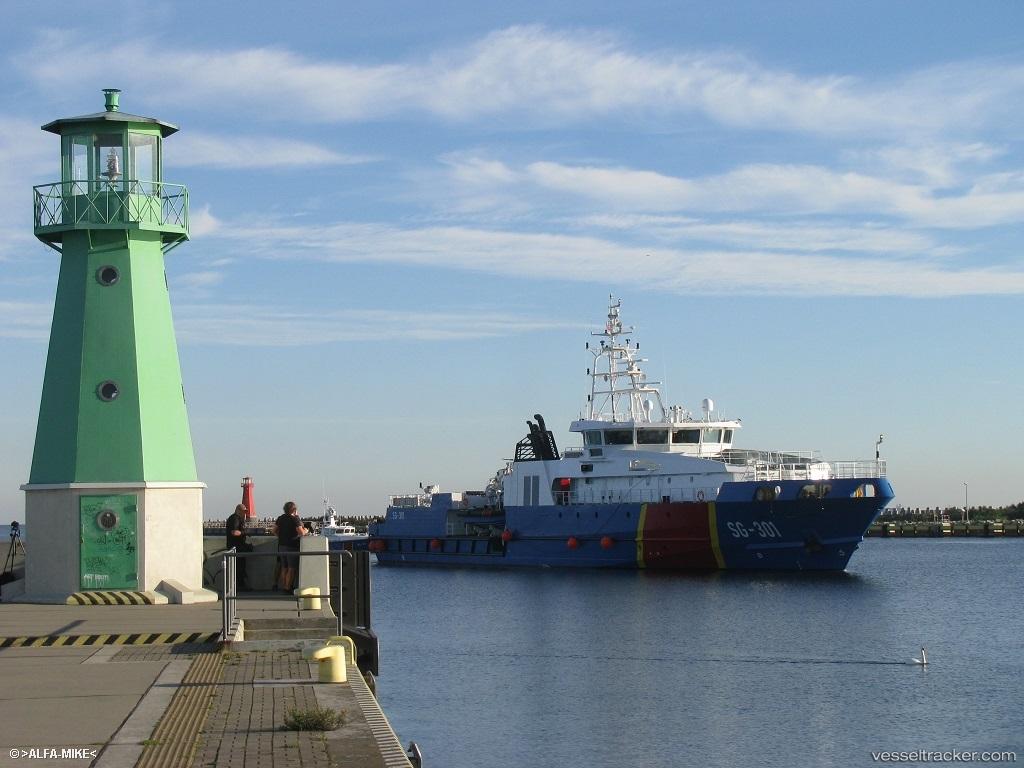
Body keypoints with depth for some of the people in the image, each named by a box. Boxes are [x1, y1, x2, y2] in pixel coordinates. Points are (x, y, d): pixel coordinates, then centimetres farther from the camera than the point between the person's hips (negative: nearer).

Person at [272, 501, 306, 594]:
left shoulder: (280, 518, 7)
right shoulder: (295, 519, -13)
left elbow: (275, 530, 15)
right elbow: (301, 533, -19)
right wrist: (305, 530, 2)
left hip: (281, 545, 7)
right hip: (292, 546, -7)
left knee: (284, 568, 15)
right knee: (292, 569, -2)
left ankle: (283, 587, 18)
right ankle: (287, 588, -4)